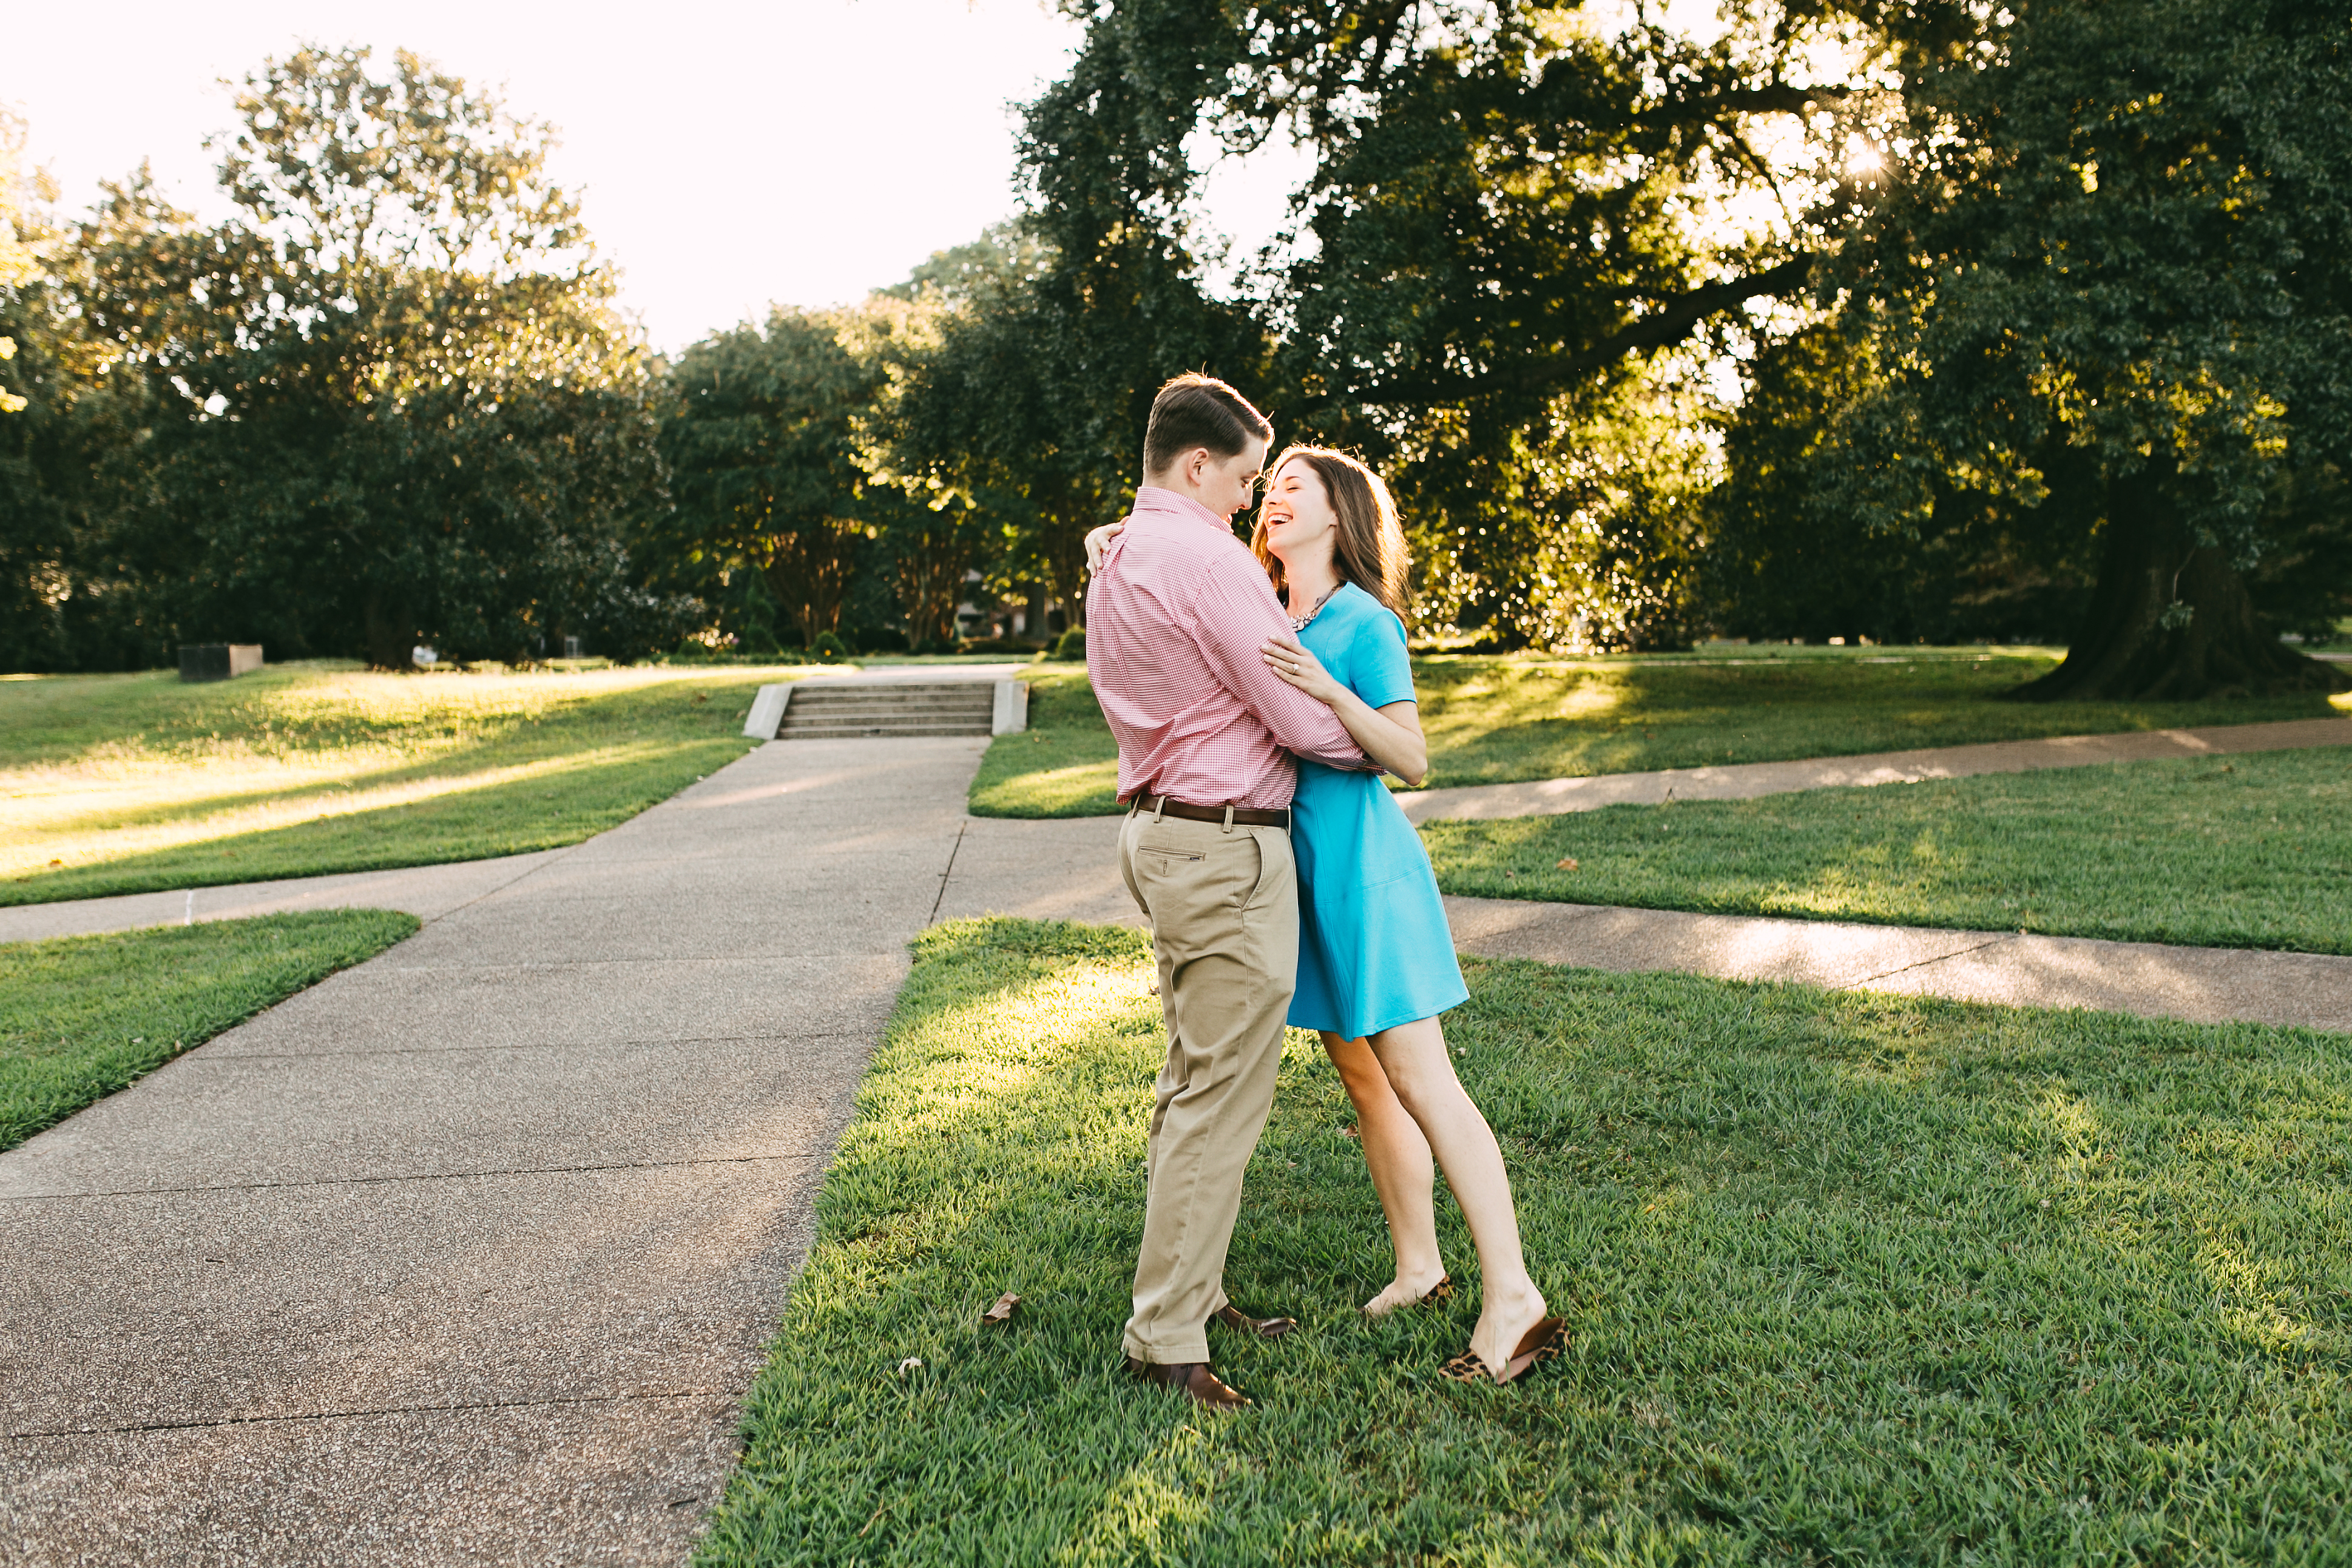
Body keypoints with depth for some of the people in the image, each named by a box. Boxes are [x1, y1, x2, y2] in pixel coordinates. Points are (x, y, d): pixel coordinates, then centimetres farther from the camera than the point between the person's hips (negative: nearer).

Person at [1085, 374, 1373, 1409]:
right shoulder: (1208, 560, -17)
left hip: (1159, 830, 10)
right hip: (1226, 848, -10)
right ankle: (1164, 1336, 4)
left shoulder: (1113, 563, 14)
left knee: (1194, 1080, 17)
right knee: (1224, 1096, -3)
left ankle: (1191, 1293, 27)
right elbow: (1308, 725, -16)